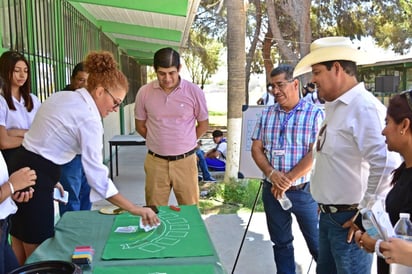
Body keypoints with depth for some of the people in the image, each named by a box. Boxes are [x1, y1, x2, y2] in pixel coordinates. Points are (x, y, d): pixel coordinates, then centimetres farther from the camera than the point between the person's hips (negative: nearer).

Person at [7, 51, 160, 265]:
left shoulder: (61, 96, 8)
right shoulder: (89, 118, -18)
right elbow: (97, 175, -21)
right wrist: (135, 209, -18)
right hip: (35, 178, -9)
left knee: (20, 256, 19)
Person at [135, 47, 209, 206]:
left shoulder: (194, 92, -6)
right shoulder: (144, 93, -3)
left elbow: (203, 124, 7)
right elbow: (140, 125, 11)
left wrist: (185, 144, 10)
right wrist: (159, 142, 9)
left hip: (185, 161, -1)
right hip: (155, 162, 1)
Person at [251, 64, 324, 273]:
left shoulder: (314, 114, -6)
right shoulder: (266, 114, 6)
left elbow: (315, 154, -13)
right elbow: (256, 148, 4)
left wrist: (288, 180, -15)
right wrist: (272, 174, -13)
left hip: (304, 191, -4)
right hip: (272, 190, 4)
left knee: (317, 244, 5)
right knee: (280, 243, 15)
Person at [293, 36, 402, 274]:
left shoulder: (364, 107, -20)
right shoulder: (334, 107, 9)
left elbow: (386, 164, -28)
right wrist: (326, 211, 16)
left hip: (349, 220, -9)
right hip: (328, 216, 9)